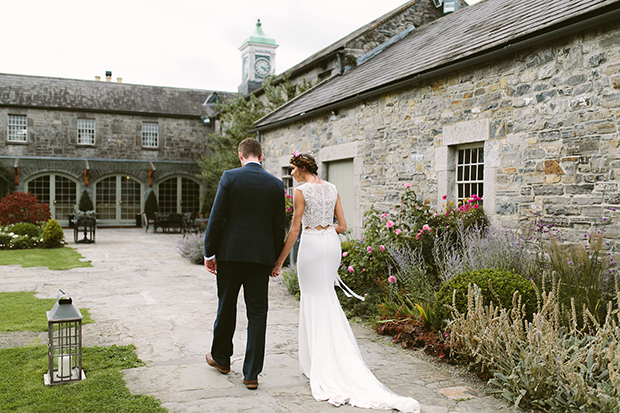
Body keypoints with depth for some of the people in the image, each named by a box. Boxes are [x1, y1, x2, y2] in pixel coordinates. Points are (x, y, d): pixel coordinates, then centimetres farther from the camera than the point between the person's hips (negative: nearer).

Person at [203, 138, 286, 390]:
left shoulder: (230, 177, -4)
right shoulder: (276, 184, 2)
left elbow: (217, 217, -7)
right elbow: (279, 227, 4)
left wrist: (209, 253, 0)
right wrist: (275, 260, 13)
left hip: (230, 252, -1)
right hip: (261, 256, 1)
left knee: (226, 306, 16)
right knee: (257, 314, 5)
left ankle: (221, 358, 35)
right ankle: (251, 374, 7)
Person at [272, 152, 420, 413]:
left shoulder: (301, 191, -10)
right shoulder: (332, 189, 8)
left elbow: (295, 229, -12)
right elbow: (342, 226, 7)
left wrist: (280, 261, -7)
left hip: (311, 244, -6)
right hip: (332, 243, 6)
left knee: (315, 298, 2)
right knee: (325, 296, 17)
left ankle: (320, 362, 8)